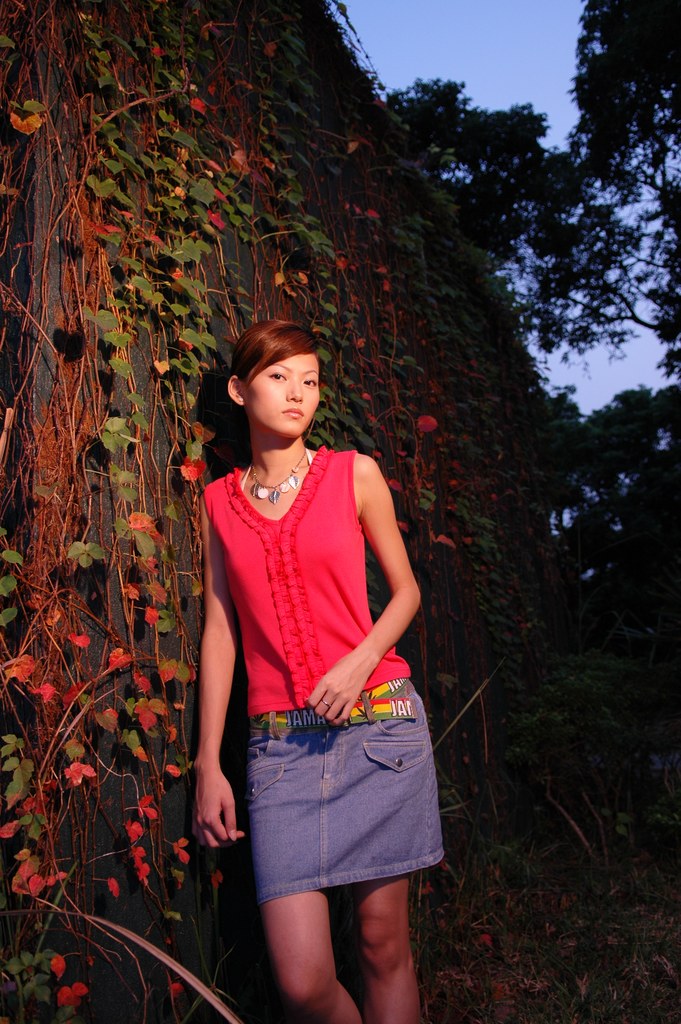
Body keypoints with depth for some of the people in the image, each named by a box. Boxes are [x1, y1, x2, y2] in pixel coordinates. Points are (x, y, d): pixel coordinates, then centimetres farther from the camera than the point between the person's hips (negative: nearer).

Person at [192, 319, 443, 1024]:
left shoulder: (354, 474, 4)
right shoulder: (218, 501, 9)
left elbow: (405, 590, 10)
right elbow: (220, 630, 9)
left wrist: (361, 661, -10)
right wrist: (207, 766, 6)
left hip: (377, 727, 0)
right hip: (281, 745, 1)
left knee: (383, 945, 6)